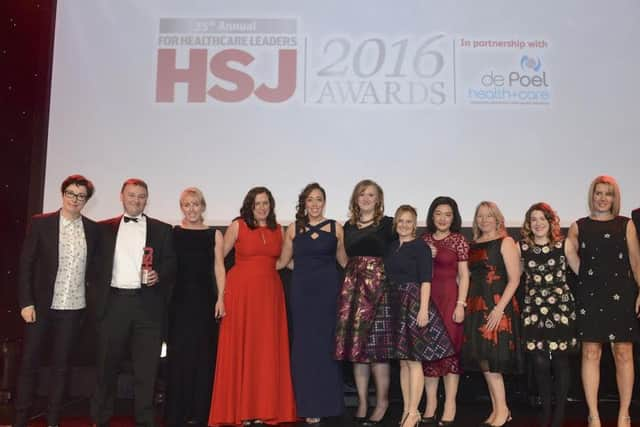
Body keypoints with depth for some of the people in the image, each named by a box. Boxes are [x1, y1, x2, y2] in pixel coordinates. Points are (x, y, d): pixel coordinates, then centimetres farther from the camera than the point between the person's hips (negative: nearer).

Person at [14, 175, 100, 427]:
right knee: (29, 362, 5)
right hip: (41, 305, -1)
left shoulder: (93, 229, 3)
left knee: (61, 364, 9)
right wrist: (26, 302, -8)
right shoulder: (40, 223, -2)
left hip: (73, 307, 2)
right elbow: (26, 264, -3)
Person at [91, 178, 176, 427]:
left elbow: (171, 264, 7)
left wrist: (158, 275, -12)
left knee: (146, 367, 1)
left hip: (148, 304, 0)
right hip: (114, 302, 1)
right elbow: (97, 266, 11)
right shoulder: (105, 228, 13)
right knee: (107, 364, 7)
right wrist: (98, 298, 3)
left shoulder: (162, 230, 11)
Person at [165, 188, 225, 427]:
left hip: (205, 299, 0)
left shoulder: (214, 235, 6)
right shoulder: (172, 233, 5)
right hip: (179, 299, 0)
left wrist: (220, 298, -5)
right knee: (178, 355, 2)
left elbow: (219, 267, 3)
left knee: (204, 355, 4)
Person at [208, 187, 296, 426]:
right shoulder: (237, 226, 1)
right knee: (240, 349, 1)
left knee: (267, 350, 4)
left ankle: (265, 408, 12)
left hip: (270, 293, 3)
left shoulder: (278, 230, 11)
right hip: (241, 292, -3)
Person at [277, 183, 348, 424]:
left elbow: (344, 261, 11)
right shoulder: (293, 229, 7)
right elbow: (282, 262, 13)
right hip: (302, 290, 1)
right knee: (304, 345, 3)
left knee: (325, 344, 2)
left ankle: (325, 403, 13)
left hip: (327, 290, -1)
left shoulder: (335, 228, 4)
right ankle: (308, 405, 13)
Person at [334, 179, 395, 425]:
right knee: (356, 344, 4)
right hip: (352, 287, 4)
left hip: (378, 286, -4)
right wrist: (348, 283, 8)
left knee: (377, 344, -5)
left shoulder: (387, 224, 2)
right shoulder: (348, 226, 15)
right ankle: (362, 402, 13)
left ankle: (382, 402, 6)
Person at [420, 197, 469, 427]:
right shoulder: (424, 239, 10)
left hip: (449, 298, -4)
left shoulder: (458, 240, 0)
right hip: (426, 298, 4)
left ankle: (450, 407, 4)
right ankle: (430, 403, 13)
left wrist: (460, 304, -10)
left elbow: (464, 275, -3)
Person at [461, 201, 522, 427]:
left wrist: (500, 308, -18)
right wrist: (465, 304, 4)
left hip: (497, 305, -6)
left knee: (489, 358, -8)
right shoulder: (472, 245, 14)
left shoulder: (505, 242, -2)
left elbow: (514, 279, -9)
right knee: (483, 359, 6)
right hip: (476, 306, 6)